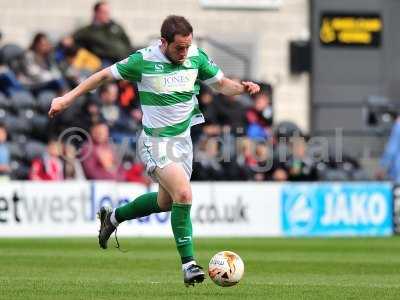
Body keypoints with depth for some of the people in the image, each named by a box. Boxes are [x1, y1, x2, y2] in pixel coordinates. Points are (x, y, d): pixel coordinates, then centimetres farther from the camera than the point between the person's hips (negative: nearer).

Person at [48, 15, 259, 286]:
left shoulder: (196, 57, -3)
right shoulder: (143, 60, -17)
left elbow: (222, 83, 8)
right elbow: (105, 75, -4)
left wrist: (242, 88, -14)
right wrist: (68, 98, -3)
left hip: (183, 139, 7)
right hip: (156, 141, -7)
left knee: (165, 202, 19)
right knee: (184, 195, -23)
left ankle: (113, 217, 45)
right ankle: (189, 264, -17)